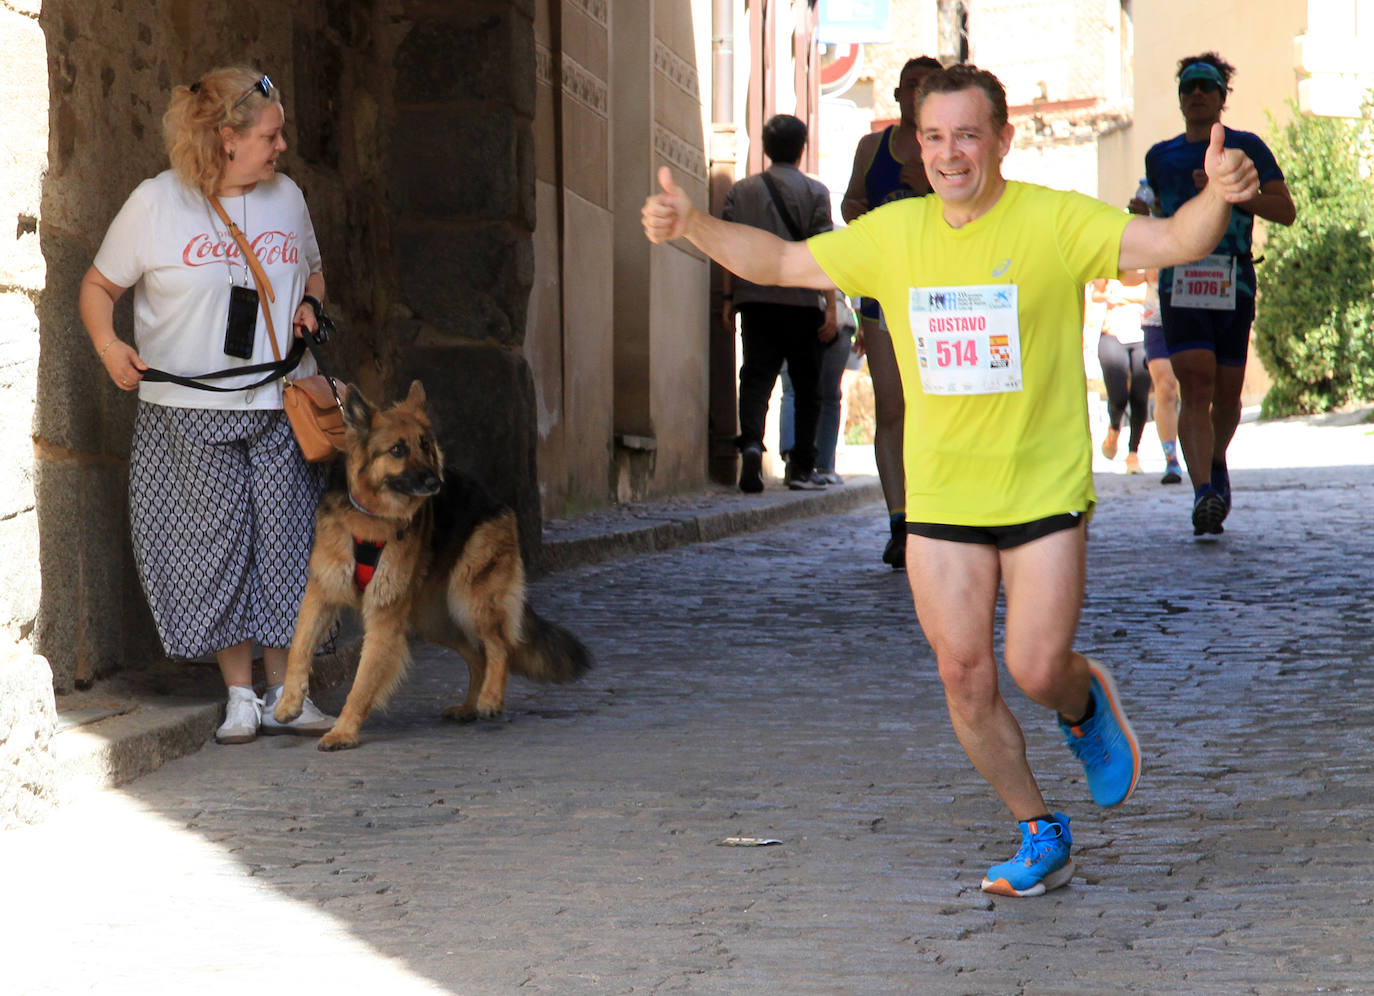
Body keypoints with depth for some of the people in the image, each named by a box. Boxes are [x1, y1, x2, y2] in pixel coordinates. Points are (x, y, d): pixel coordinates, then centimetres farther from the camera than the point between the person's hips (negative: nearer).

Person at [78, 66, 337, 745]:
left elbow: (312, 271, 26)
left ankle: (286, 694, 11)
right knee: (215, 549, -1)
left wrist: (310, 305, 4)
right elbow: (98, 286, 3)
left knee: (284, 545, 2)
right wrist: (109, 346, -15)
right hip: (190, 414, -3)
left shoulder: (287, 197, 8)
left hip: (280, 408, 3)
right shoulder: (155, 203, -5)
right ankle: (240, 696, 10)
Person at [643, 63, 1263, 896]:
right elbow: (782, 263, 10)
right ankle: (1042, 837, 20)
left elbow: (1169, 243, -20)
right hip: (940, 499, 4)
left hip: (1045, 490, -4)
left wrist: (1217, 199, -41)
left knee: (1035, 670, -8)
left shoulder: (1055, 222, -10)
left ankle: (1086, 704, 31)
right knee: (963, 674, 2)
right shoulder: (893, 234, 2)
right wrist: (691, 225, -3)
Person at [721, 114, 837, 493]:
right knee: (806, 386, 8)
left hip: (755, 301, 2)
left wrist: (730, 298, 13)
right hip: (802, 301, -2)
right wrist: (831, 306, -4)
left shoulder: (741, 190, 8)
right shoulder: (814, 191, 0)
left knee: (756, 377, 1)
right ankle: (802, 468, 8)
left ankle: (751, 441, -25)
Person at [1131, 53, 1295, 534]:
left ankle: (1217, 464, 38)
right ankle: (1204, 492, -26)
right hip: (1180, 284, 1)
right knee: (1194, 386, -17)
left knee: (1227, 392, 7)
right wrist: (1141, 214, 9)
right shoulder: (1160, 156, 17)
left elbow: (1285, 211, -1)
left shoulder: (1246, 148, 7)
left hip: (1234, 286, -1)